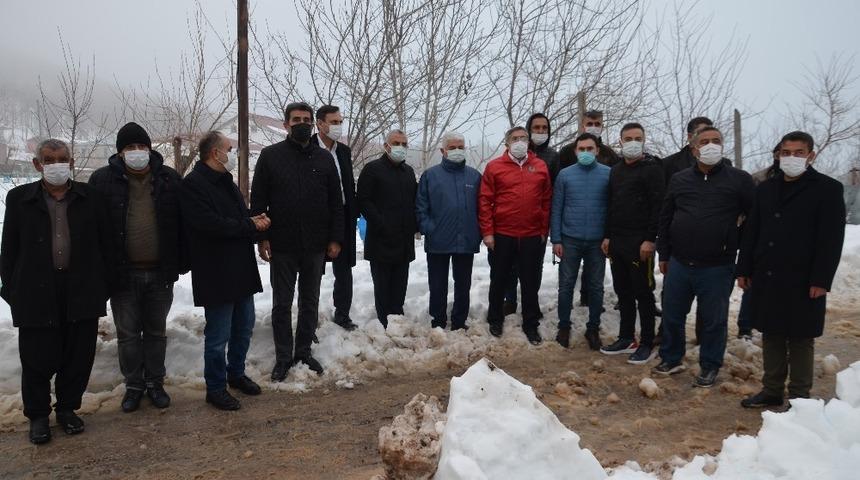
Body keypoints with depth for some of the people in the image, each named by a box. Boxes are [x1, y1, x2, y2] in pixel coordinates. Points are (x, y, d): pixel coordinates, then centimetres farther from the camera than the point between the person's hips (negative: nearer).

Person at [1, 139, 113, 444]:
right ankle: (37, 415, 26)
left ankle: (67, 408, 29)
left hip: (82, 292, 1)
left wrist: (105, 284, 2)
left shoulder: (91, 198, 3)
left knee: (78, 357, 9)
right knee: (38, 359, 6)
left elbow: (105, 244, 6)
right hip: (37, 293, -1)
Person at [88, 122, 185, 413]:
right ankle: (133, 385, 25)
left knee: (156, 331, 14)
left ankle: (155, 383, 27)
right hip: (123, 272, -1)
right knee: (128, 334, 9)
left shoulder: (170, 179, 1)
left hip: (160, 272, 1)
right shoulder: (103, 180, -3)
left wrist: (181, 263, 1)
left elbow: (181, 223, 4)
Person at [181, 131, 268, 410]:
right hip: (216, 273, -9)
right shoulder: (193, 184, -13)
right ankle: (215, 388, 16)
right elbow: (210, 224, -25)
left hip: (242, 269, 9)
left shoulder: (226, 182, 17)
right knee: (218, 335, 1)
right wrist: (250, 226, -15)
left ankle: (236, 373, 36)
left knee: (244, 328, 18)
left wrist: (257, 222, -3)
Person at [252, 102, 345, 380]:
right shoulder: (270, 156, 0)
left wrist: (335, 239, 0)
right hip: (282, 245, -2)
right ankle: (283, 357, 19)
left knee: (310, 302, 12)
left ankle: (303, 352, 26)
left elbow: (336, 202, 6)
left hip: (315, 245, 2)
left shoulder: (324, 158, 5)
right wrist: (261, 237, -8)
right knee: (282, 304, 7)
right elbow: (258, 200, -1)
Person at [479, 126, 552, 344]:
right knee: (499, 280, 12)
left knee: (531, 282, 9)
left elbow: (547, 200, 9)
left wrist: (544, 230, 6)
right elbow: (485, 201, -3)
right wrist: (487, 232, -7)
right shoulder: (494, 167, -1)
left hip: (533, 236, 2)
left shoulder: (541, 167, 6)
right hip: (502, 235, -1)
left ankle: (531, 324, 22)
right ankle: (495, 320, 29)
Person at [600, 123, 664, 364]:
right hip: (617, 241, 7)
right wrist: (607, 236, 13)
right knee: (622, 291, 12)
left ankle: (647, 344, 9)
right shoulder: (616, 171, 16)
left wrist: (650, 239, -18)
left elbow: (658, 206, -12)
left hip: (640, 242, -7)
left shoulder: (651, 168, -5)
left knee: (642, 293, 0)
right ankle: (626, 338, 23)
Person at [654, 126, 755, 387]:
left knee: (714, 320, 8)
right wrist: (664, 255, 12)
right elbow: (665, 218, 13)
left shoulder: (739, 179, -3)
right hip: (679, 264, 3)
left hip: (717, 267, -3)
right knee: (672, 315, 13)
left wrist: (737, 246, 0)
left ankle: (710, 366, 25)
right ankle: (671, 358, 31)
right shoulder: (679, 179, 7)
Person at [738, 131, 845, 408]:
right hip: (766, 279, 5)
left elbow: (832, 239, -9)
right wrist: (744, 270, 8)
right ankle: (772, 391, 22)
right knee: (771, 337, 12)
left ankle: (799, 397, 15)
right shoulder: (766, 189, 13)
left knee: (801, 340, 4)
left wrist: (821, 280, -15)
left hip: (802, 281, -5)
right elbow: (751, 233, 14)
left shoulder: (828, 189, -3)